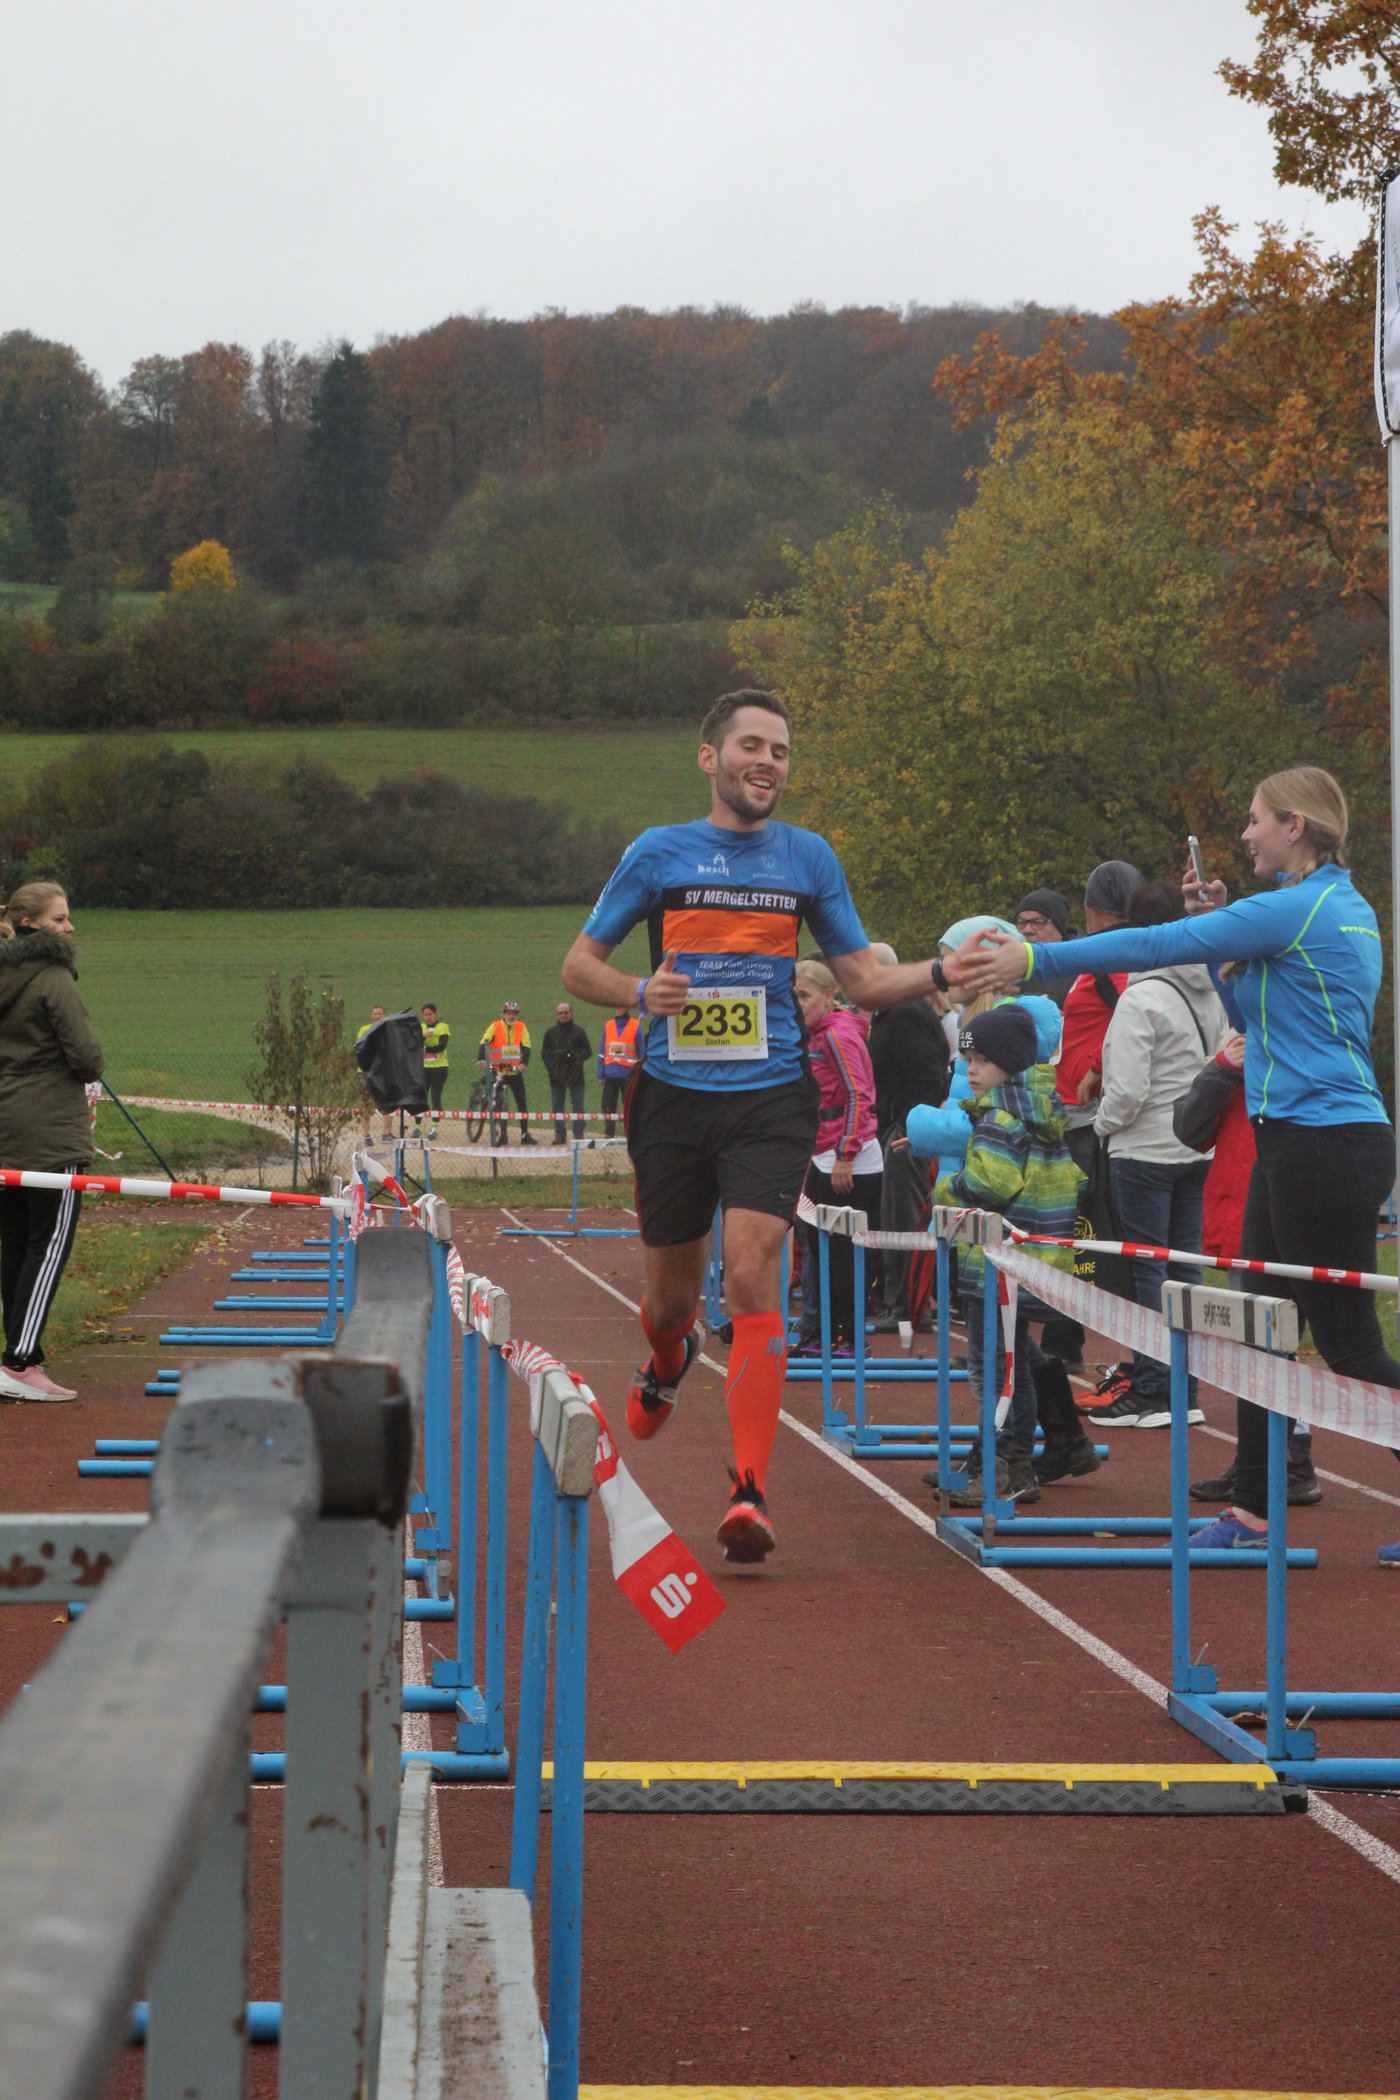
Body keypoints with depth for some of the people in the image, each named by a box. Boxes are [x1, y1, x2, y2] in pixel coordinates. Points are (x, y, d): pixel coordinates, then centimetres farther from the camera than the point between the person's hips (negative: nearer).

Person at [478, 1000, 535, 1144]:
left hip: (515, 1071, 2)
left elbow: (526, 1047, -6)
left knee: (521, 1102, 0)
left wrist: (523, 1063, -24)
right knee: (498, 1102, -2)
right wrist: (481, 1058, -30)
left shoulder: (521, 1027, 2)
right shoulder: (495, 1026, -3)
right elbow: (484, 1042, -13)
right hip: (498, 1071, -2)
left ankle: (525, 1134, 4)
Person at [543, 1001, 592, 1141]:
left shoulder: (579, 1032, 5)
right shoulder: (550, 1033, 13)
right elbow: (544, 1052, 12)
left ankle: (579, 1134, -2)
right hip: (556, 1075, 3)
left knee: (577, 1105, -4)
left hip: (575, 1076, -3)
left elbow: (588, 1051, 4)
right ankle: (559, 1134, 8)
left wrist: (578, 1058, -16)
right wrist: (550, 1067, -4)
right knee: (557, 1106, 3)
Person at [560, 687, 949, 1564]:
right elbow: (579, 964, 8)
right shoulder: (659, 852, 4)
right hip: (674, 1096, 1)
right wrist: (640, 992, -13)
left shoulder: (809, 857, 8)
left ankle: (751, 1490, -20)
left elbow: (866, 981, 11)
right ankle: (669, 1362, 50)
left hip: (770, 1098, 0)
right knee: (672, 1292, 11)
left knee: (752, 1276, -17)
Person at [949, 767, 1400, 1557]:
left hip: (1325, 1145, -10)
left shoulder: (1297, 908, -15)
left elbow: (1163, 945, -17)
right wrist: (1221, 936, 12)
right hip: (1293, 1144, 10)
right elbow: (1257, 1013, 22)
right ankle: (1253, 1512, 16)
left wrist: (1037, 958, -14)